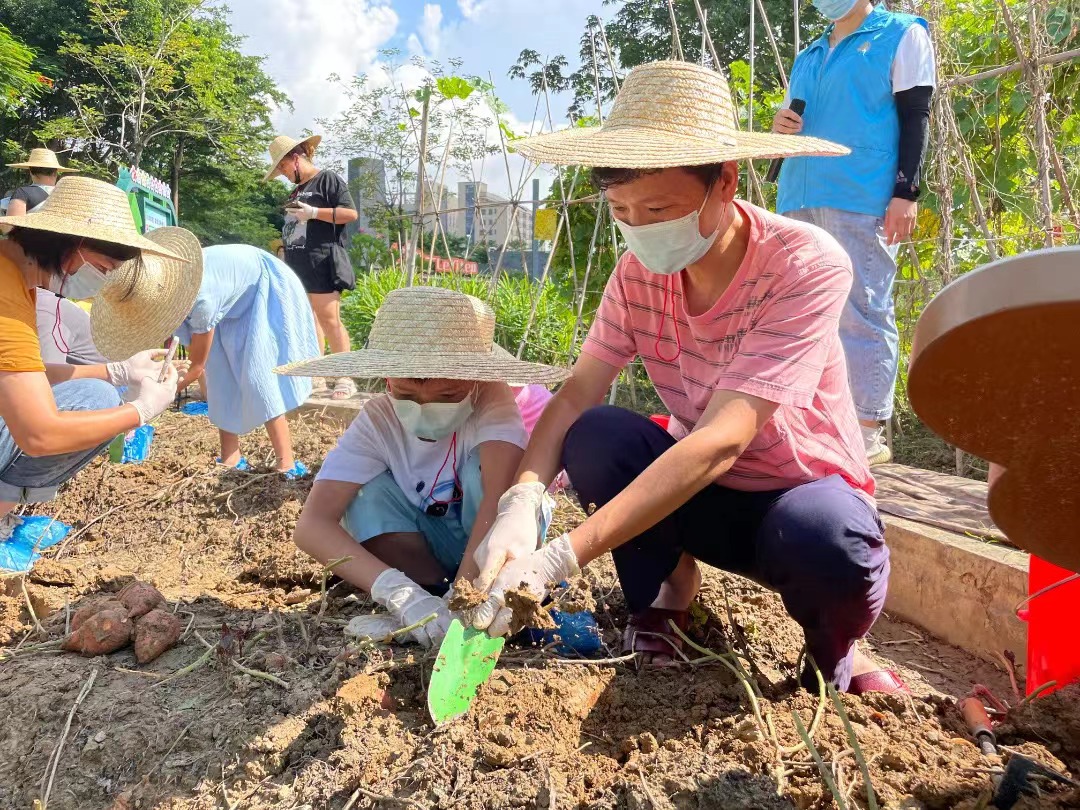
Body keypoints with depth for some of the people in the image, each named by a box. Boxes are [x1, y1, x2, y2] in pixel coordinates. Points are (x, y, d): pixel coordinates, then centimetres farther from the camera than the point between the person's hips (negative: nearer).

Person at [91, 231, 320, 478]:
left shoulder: (202, 299, -40)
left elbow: (196, 366, -24)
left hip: (266, 288, -8)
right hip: (233, 299, 8)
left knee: (258, 375, -16)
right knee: (219, 375, 0)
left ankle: (286, 464, -14)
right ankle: (230, 458, 5)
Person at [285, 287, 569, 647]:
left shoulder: (491, 400, -27)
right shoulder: (377, 421, -21)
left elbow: (501, 494, -43)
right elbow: (313, 524, -32)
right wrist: (399, 592, -46)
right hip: (428, 550, 2)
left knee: (485, 462, -30)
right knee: (367, 491, -23)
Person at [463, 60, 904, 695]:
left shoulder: (807, 266, -27)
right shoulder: (639, 269, -11)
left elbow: (720, 441, -36)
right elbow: (577, 395, -15)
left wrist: (559, 559, -42)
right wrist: (522, 502, -36)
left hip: (807, 491, -3)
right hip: (701, 490, 4)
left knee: (828, 542, -37)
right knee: (595, 436, -24)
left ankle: (836, 652, -2)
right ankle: (667, 592, 1)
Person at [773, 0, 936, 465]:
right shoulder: (807, 57, 25)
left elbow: (915, 118, 0)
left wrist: (906, 192, -12)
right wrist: (781, 129, 5)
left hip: (863, 199, -6)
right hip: (799, 200, 6)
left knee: (861, 314, -8)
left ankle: (868, 433, -4)